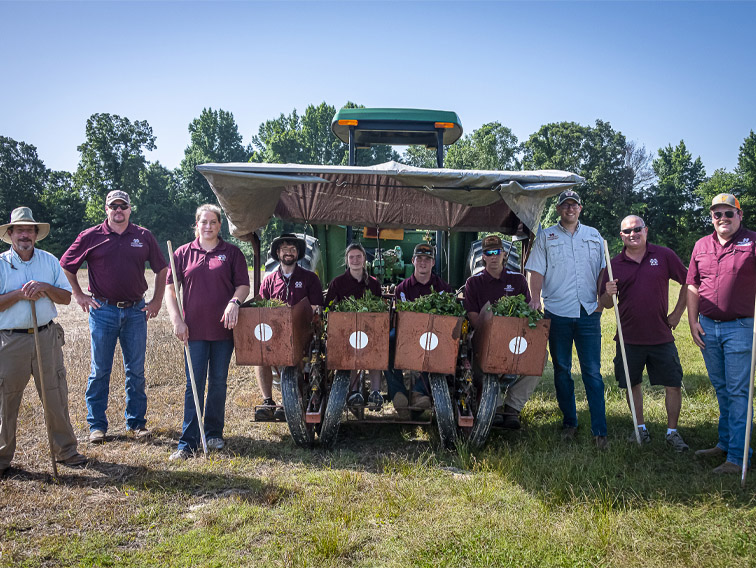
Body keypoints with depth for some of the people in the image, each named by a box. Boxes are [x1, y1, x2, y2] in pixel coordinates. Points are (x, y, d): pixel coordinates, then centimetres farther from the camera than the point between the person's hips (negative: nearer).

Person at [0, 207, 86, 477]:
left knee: (56, 396, 6)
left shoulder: (49, 261, 8)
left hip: (47, 336, 2)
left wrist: (45, 288, -11)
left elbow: (66, 297, 6)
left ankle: (65, 450, 19)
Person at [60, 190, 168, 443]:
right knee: (100, 370, 4)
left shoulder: (144, 236, 5)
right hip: (103, 310, -1)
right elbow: (65, 266, 10)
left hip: (136, 311, 1)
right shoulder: (90, 237, 2)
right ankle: (97, 425, 15)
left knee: (136, 370, 7)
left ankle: (136, 422, 17)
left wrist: (157, 300, 7)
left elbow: (161, 269, 13)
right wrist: (79, 295, 5)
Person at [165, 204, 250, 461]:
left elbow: (243, 285, 5)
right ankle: (188, 442, 5)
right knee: (194, 384, 0)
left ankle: (214, 434, 24)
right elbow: (170, 289, 6)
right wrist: (177, 320, -4)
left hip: (223, 329, 0)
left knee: (218, 382, 10)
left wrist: (234, 302, -16)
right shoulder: (183, 253, 7)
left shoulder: (232, 253, 6)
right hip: (194, 329, 0)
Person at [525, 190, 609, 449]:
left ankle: (599, 430, 4)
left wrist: (603, 298, 2)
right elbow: (537, 272, 3)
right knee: (561, 370, 8)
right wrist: (535, 300, -9)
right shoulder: (545, 236, 8)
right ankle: (569, 423, 22)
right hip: (557, 313, 0)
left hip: (589, 313, 1)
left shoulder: (593, 235, 14)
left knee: (592, 372, -1)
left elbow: (602, 271, 15)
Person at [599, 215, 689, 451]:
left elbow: (688, 282, 8)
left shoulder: (663, 255, 0)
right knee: (632, 384, 10)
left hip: (661, 336, -1)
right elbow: (606, 304, 7)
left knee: (673, 385, 2)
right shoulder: (614, 265, 3)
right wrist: (609, 293, -16)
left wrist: (677, 313, 4)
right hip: (629, 338, 1)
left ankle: (672, 432, 18)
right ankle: (641, 428, 28)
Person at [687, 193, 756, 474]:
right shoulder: (702, 245, 10)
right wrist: (693, 321, 7)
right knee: (721, 388, 15)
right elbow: (693, 286, 13)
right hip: (707, 327, 5)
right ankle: (724, 443, 28)